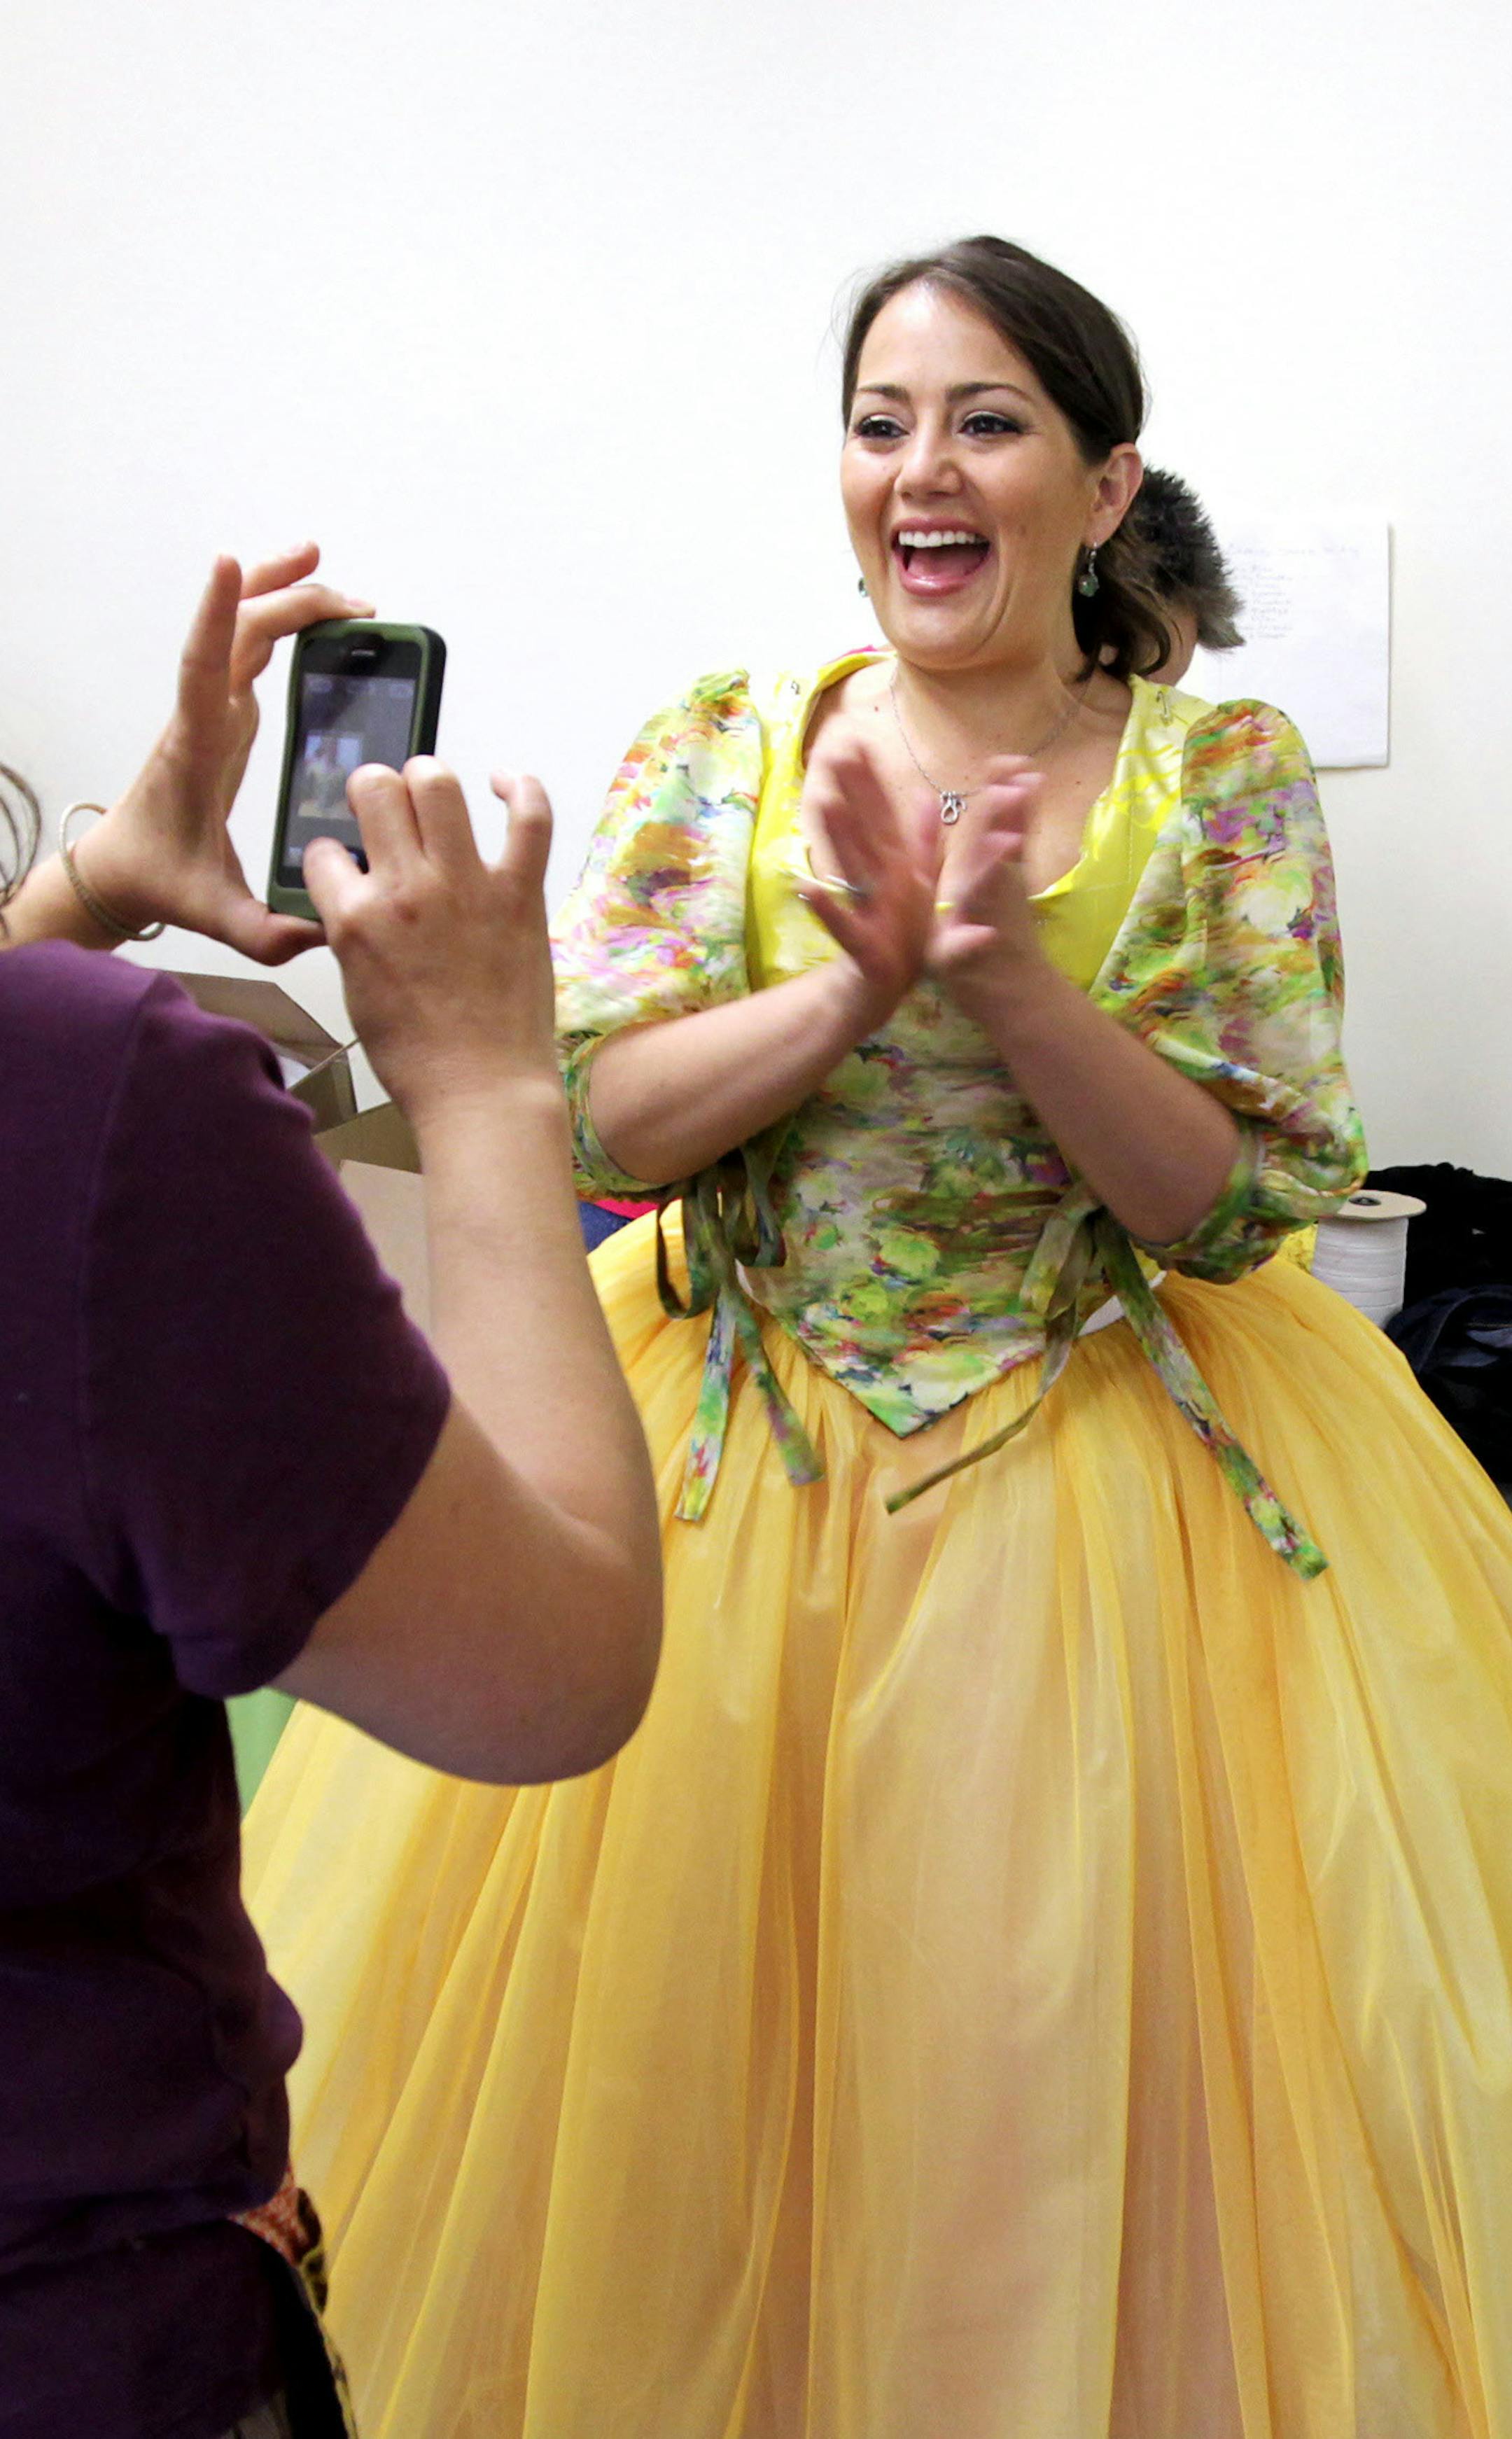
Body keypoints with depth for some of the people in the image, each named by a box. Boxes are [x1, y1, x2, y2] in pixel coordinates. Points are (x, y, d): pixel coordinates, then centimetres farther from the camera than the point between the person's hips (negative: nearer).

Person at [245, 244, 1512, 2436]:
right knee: (683, 2066, 8)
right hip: (733, 1472, 2)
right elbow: (596, 1121, -7)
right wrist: (865, 974, -20)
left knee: (1049, 2079, 5)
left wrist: (1006, 966, -23)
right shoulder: (721, 751, 2)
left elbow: (1231, 1198, -10)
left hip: (1110, 1491, -1)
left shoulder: (1225, 774, -3)